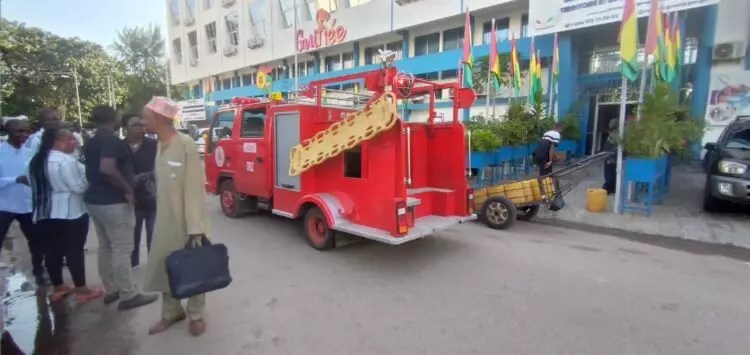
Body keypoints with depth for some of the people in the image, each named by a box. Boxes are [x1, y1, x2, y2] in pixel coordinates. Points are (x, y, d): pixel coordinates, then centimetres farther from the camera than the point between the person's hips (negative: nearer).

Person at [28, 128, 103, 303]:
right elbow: (79, 186, -18)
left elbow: (35, 186, 20)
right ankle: (81, 290, 5)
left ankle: (58, 288, 23)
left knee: (53, 250, 13)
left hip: (44, 212, 9)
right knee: (75, 250, -2)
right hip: (70, 212, -8)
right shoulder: (65, 160, -18)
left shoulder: (36, 161, 12)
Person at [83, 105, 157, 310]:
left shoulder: (91, 142, 13)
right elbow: (107, 169, -32)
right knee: (122, 249, -3)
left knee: (105, 247, 16)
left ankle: (111, 290, 26)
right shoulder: (112, 140, -17)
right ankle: (128, 296, 4)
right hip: (113, 202, -10)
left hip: (94, 200, 10)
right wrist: (127, 188, -21)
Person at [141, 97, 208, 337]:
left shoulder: (186, 144, -17)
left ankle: (196, 315, 26)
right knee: (162, 265, 15)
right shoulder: (160, 145, 7)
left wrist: (195, 227, -22)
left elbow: (194, 187, -20)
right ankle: (171, 312, 34)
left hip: (185, 220, -7)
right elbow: (162, 183, 11)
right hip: (165, 219, 7)